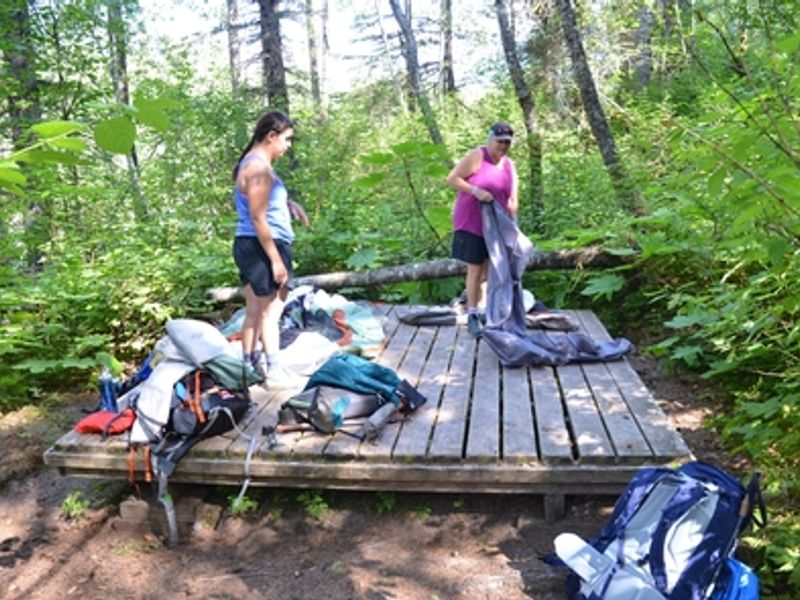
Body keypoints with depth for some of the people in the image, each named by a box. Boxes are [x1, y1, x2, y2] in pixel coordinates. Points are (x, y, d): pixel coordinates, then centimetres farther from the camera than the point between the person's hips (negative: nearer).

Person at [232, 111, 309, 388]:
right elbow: (258, 218, -22)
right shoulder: (259, 168, -17)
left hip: (250, 246, 10)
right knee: (270, 311, -4)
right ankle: (275, 371, 3)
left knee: (255, 310, 16)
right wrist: (276, 260, -21)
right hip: (262, 247, -10)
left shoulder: (254, 163, 15)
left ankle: (250, 363, 25)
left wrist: (289, 203, 10)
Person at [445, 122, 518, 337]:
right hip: (472, 224, -5)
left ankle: (481, 310, 21)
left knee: (489, 269, 9)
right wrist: (476, 191, -24)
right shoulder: (477, 157, -9)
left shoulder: (509, 165, 8)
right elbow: (451, 179, -13)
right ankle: (472, 316, 1)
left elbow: (512, 199, 11)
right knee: (475, 269, -5)